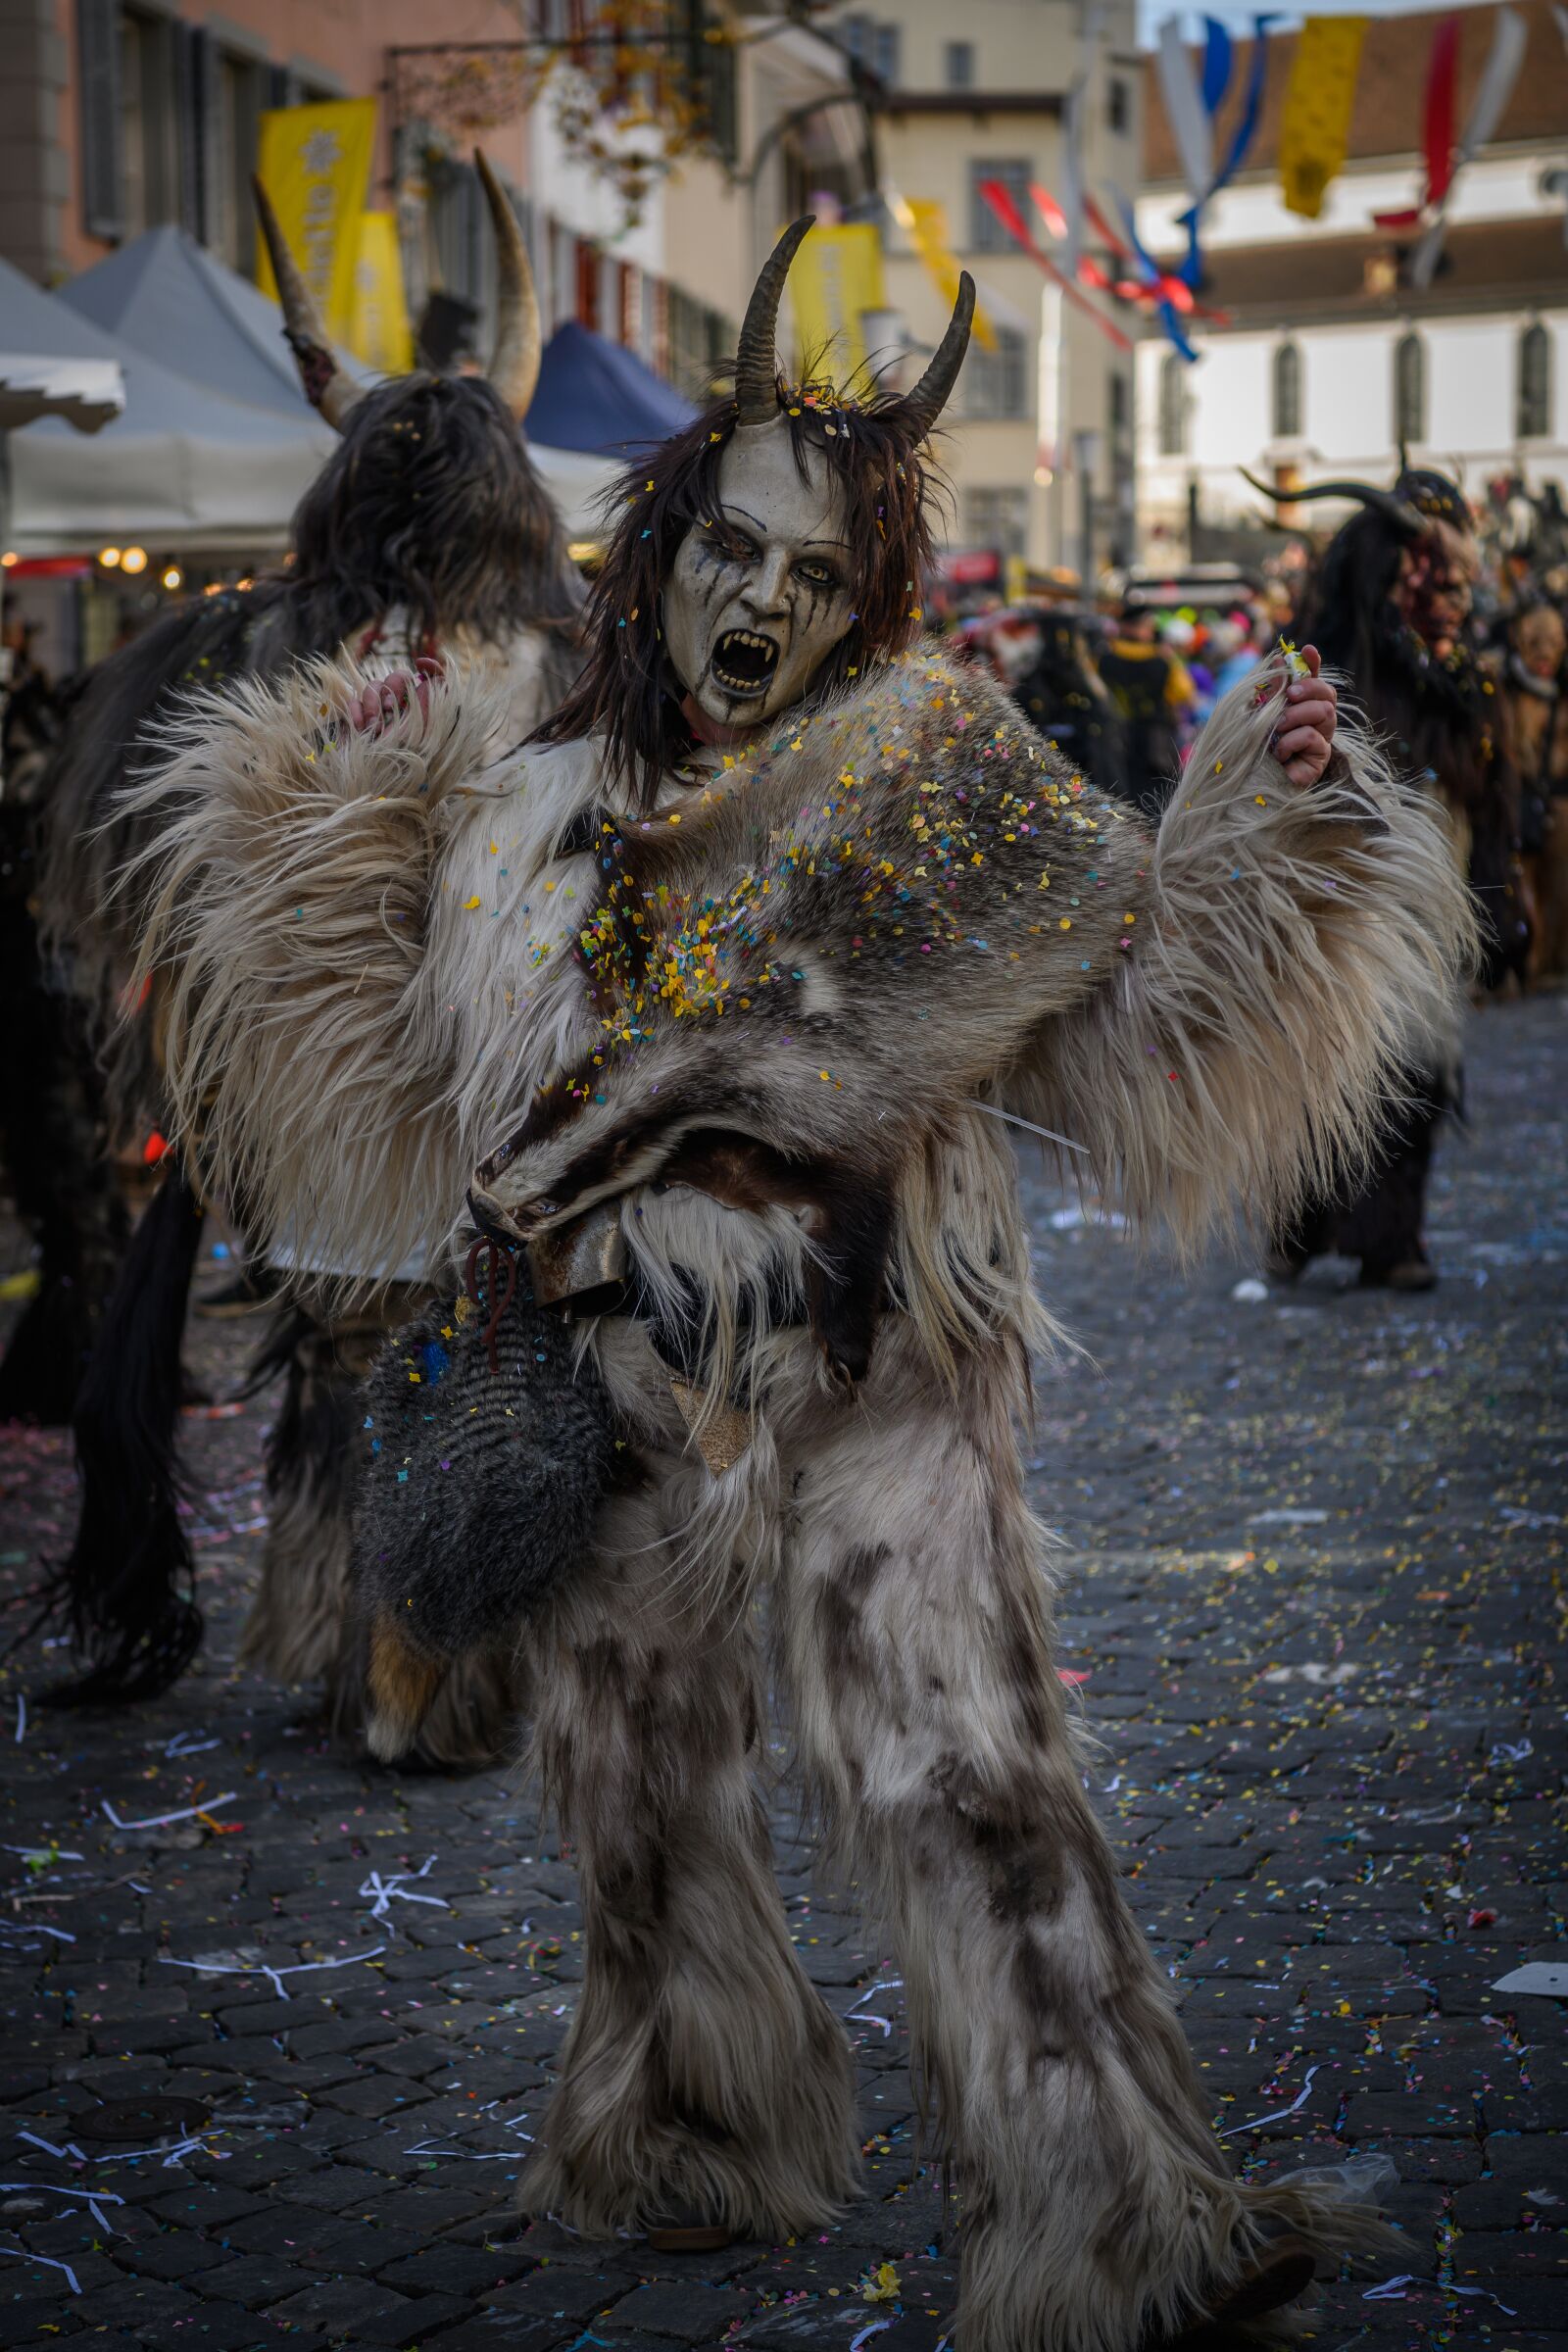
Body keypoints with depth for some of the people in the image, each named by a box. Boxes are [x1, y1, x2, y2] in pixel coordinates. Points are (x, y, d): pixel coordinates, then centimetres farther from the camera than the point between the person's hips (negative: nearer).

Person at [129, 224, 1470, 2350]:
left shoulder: (929, 762, 1)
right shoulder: (537, 815, 8)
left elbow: (1125, 967, 1)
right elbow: (409, 1060, 17)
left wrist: (1268, 814, -13)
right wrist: (355, 809, 10)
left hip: (878, 1375, -3)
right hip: (623, 1377, 4)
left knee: (964, 1763, -11)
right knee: (649, 1779, 15)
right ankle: (711, 2146, 37)